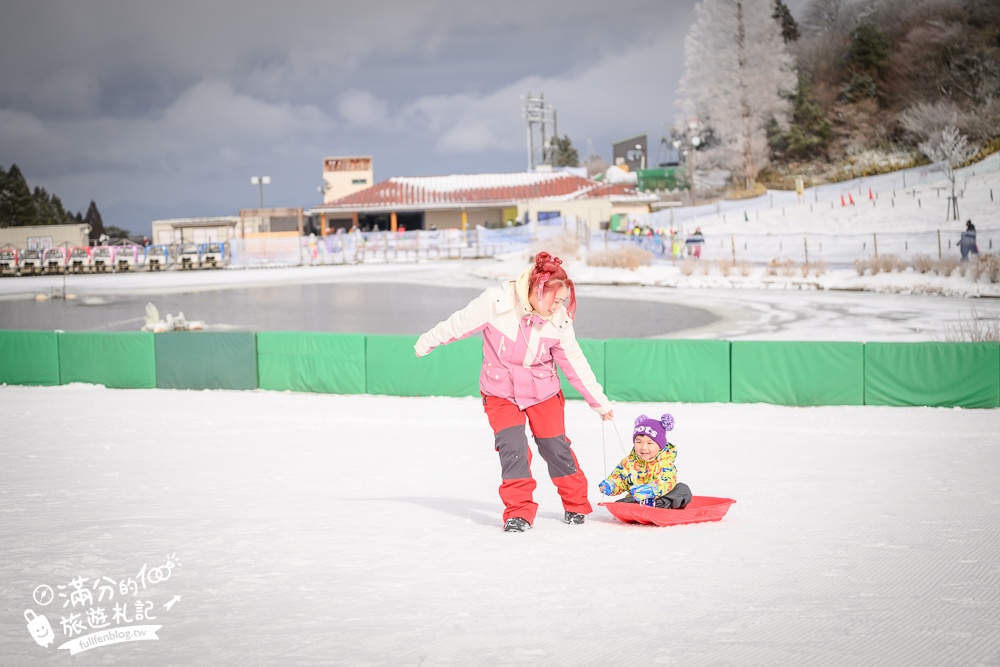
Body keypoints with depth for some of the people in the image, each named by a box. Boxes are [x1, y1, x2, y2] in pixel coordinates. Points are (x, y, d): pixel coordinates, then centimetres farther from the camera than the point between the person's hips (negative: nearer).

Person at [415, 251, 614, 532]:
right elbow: (461, 323, -9)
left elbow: (575, 363, -4)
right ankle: (519, 512, -6)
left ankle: (576, 504, 24)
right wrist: (427, 342, 4)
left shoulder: (559, 319, -13)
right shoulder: (497, 302, -22)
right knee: (512, 446, -16)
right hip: (501, 390, -2)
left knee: (555, 445, 4)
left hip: (543, 391, 2)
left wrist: (600, 402, -1)